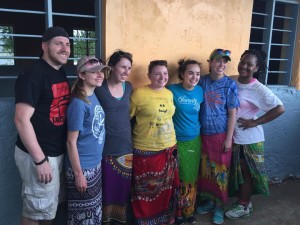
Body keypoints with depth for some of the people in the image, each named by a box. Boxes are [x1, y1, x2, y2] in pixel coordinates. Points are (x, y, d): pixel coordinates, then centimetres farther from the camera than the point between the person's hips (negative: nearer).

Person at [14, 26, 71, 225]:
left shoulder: (61, 73, 8)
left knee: (50, 205, 23)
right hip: (38, 155, -8)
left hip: (57, 152, 8)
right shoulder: (33, 74, -18)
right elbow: (21, 120, -22)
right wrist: (40, 160, -22)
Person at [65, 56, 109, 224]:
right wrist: (78, 173, -16)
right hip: (82, 167, -7)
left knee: (95, 209, 22)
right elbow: (71, 142, -19)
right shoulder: (78, 103, -21)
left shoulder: (95, 96, 2)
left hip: (96, 164, 7)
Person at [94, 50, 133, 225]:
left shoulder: (129, 87, 5)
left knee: (124, 188, 16)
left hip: (126, 146, 5)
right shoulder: (99, 88, -11)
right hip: (105, 148, -4)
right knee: (107, 188, 9)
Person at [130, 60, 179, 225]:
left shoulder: (169, 93, 6)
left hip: (169, 148, 6)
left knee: (166, 188, 18)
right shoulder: (139, 93, -12)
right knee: (147, 190, 8)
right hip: (146, 151, -5)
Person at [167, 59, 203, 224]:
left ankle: (189, 211, 35)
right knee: (177, 179, 9)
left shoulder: (200, 91, -1)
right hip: (176, 142, -3)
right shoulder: (172, 90, -13)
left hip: (195, 141, 4)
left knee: (191, 179, 15)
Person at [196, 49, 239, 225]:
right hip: (203, 134, 3)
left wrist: (228, 138, -10)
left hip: (221, 134, -3)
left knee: (221, 171, 7)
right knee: (206, 170, 13)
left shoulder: (230, 84, -6)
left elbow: (232, 113, -7)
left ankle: (220, 205, 24)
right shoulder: (202, 81, 1)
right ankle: (209, 200, 32)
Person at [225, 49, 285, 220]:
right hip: (233, 136, 6)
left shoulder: (259, 89, -17)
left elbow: (280, 108, -21)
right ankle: (244, 201, 37)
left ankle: (244, 206, 27)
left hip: (249, 138, -6)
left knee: (247, 173, 10)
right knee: (238, 172, 18)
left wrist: (255, 122, -18)